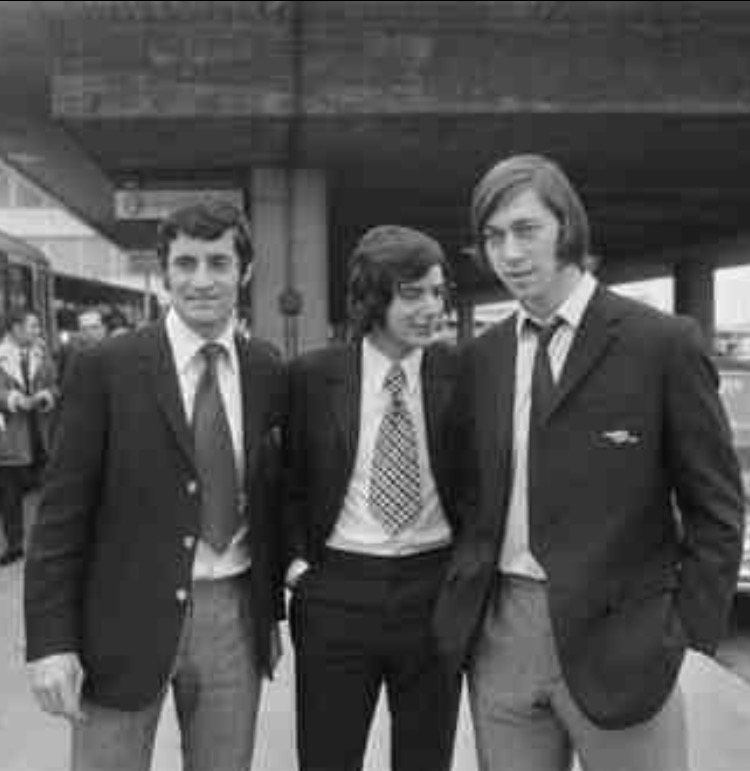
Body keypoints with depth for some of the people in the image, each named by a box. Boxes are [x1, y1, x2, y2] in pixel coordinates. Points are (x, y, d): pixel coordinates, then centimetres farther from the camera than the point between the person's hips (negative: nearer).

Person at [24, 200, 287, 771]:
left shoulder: (269, 373, 2)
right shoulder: (105, 368, -7)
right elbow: (62, 512, -7)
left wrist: (273, 611, 12)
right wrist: (51, 640, -10)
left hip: (234, 617, 3)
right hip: (126, 619, -3)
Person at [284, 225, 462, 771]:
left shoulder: (459, 373, -2)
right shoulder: (312, 375, -2)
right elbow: (292, 479, 9)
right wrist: (297, 556, -2)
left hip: (435, 589, 1)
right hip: (336, 591, 0)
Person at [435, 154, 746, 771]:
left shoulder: (664, 343, -7)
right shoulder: (480, 357, 7)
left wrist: (687, 633, -8)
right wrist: (466, 593, 5)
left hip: (614, 638, -4)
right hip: (497, 634, 4)